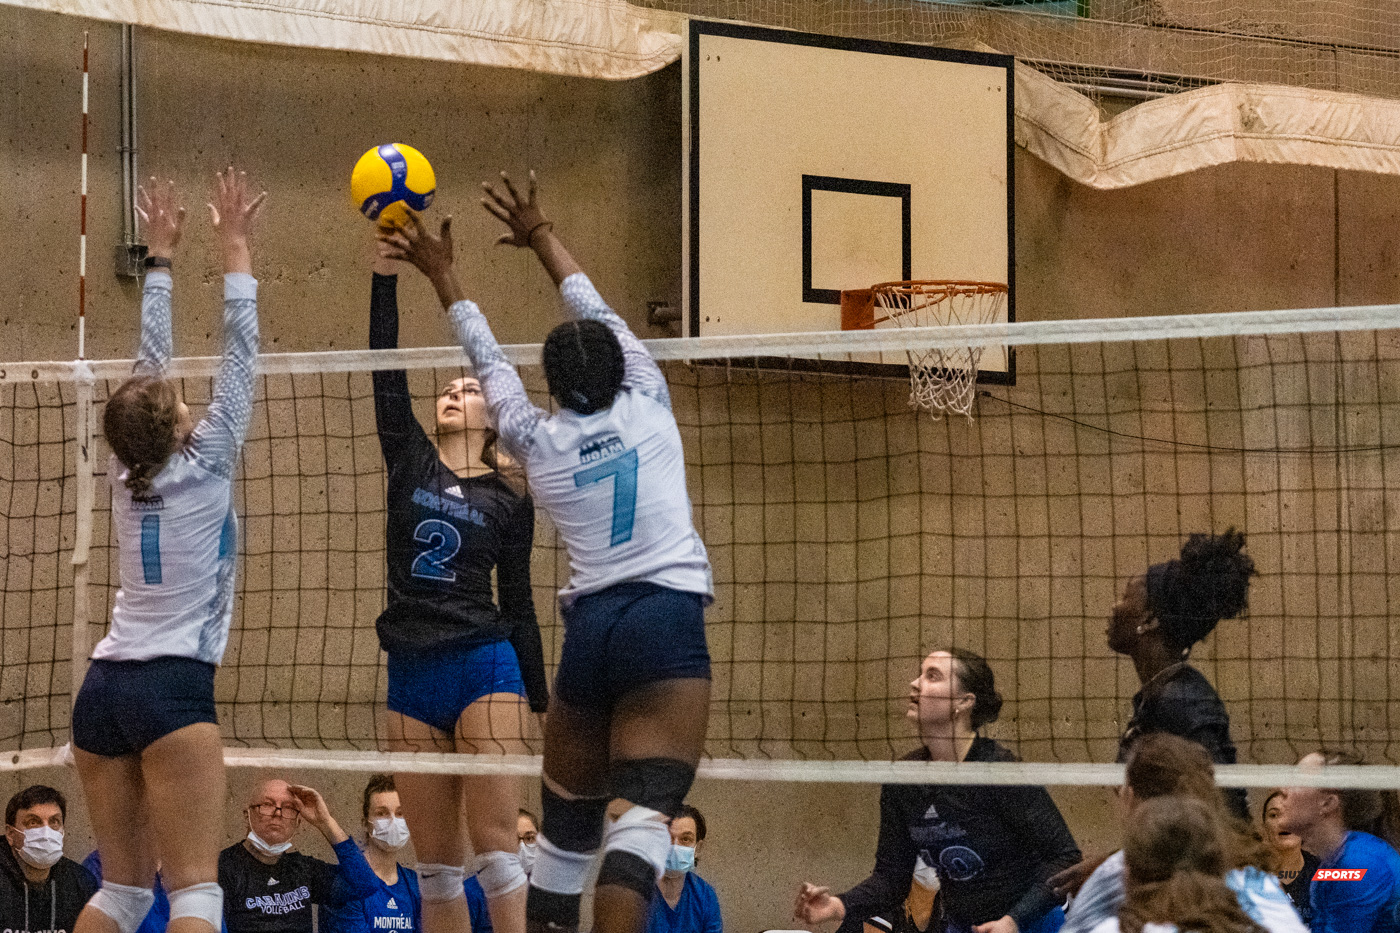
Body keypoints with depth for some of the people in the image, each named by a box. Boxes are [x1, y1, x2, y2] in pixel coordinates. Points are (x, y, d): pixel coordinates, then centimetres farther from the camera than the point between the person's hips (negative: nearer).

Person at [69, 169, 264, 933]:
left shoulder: (127, 473, 8)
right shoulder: (205, 467, -5)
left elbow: (148, 362, 17)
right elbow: (239, 360, -1)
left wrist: (162, 255, 23)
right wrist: (234, 248, 4)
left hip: (103, 689, 7)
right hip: (172, 689, -7)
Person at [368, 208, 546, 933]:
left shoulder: (510, 497, 7)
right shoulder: (410, 460, 11)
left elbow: (517, 601, 9)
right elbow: (385, 370, 1)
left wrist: (542, 702, 7)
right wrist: (385, 270, -9)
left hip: (485, 669, -3)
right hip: (411, 677, 3)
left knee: (493, 841, -11)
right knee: (434, 860, 3)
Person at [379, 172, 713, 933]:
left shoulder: (539, 441, 8)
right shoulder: (647, 407, 5)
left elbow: (489, 362, 22)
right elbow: (596, 313, 19)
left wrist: (442, 275, 36)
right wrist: (541, 237, 32)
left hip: (588, 633, 3)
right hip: (667, 624, -3)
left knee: (567, 821, 16)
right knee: (645, 811, -17)